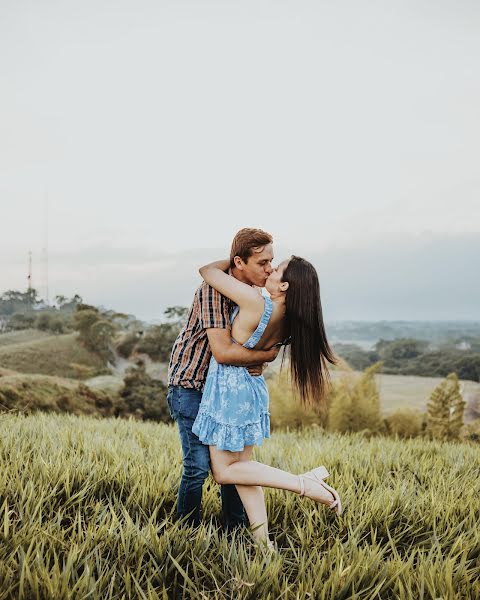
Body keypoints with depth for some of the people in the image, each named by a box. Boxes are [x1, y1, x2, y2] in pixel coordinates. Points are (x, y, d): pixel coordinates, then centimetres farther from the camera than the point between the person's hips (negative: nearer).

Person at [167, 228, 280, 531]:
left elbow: (258, 342, 11)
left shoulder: (254, 292, 0)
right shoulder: (214, 289, -25)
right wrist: (267, 355, -21)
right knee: (198, 465, -7)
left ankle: (235, 529, 23)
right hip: (191, 385, -7)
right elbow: (223, 352, -33)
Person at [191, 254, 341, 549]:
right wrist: (243, 270, 8)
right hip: (252, 387, 8)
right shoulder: (289, 320, -5)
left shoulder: (255, 302, -28)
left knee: (225, 471, 5)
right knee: (243, 464, 17)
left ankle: (306, 483, -3)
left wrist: (230, 262, 2)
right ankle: (263, 539, 17)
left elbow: (207, 270, -18)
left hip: (230, 389, -8)